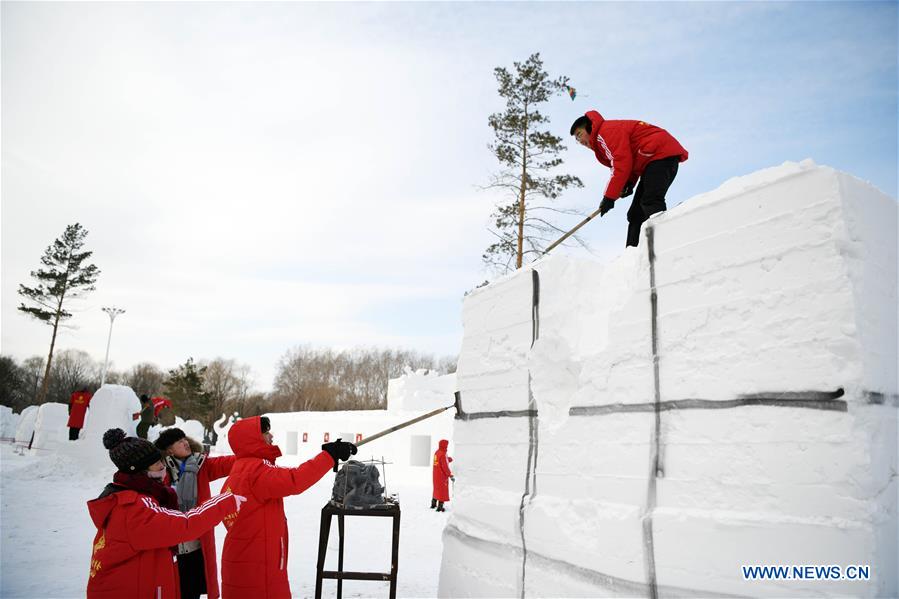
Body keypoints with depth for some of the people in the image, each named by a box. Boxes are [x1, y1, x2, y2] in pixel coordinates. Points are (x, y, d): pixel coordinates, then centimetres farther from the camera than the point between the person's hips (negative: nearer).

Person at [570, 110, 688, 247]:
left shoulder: (606, 130, -7)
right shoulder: (601, 144, 24)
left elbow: (622, 163, -18)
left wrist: (609, 197, -16)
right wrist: (629, 183, -4)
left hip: (661, 152, -10)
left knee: (650, 202, -28)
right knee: (636, 213, 7)